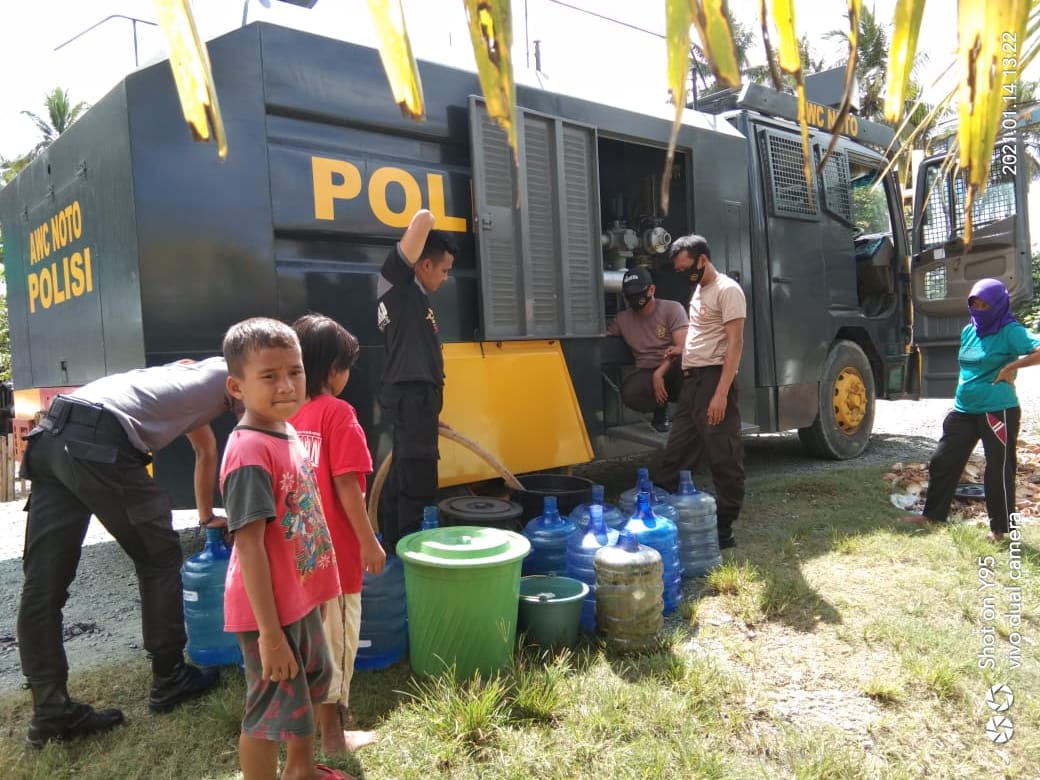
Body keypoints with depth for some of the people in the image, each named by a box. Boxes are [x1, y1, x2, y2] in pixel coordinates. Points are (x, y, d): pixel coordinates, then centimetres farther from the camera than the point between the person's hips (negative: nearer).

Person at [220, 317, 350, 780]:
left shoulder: (288, 434, 1)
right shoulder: (250, 452, -26)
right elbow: (249, 546, -26)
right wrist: (269, 632, -24)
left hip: (301, 598, 10)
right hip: (269, 610, -10)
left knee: (311, 685, 27)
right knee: (269, 709, 8)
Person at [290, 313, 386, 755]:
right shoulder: (336, 412, -16)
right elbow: (345, 485, -19)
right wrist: (369, 541, -11)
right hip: (332, 551, -7)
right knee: (335, 638, 7)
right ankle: (332, 734, 19)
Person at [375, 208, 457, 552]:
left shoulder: (412, 294, 23)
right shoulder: (397, 277, -3)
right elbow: (424, 218, -15)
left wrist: (429, 408, 23)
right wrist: (424, 222, 9)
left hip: (414, 396, 10)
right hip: (410, 395, -10)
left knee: (403, 476, 16)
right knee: (417, 481, -6)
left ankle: (394, 544, 26)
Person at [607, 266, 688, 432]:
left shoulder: (672, 308, -4)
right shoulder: (622, 319, 8)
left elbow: (682, 347, -13)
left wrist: (659, 373, -25)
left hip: (672, 370, -2)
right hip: (646, 373, 2)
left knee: (684, 364, -39)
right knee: (631, 394, -33)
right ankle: (660, 412, 2)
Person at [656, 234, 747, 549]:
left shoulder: (727, 290, -9)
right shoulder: (699, 290, 18)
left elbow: (734, 343, -16)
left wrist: (721, 393, -22)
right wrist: (683, 351, 33)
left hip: (713, 379, -9)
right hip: (692, 381, 9)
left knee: (724, 458, -1)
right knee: (676, 454, 11)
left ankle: (724, 530, 6)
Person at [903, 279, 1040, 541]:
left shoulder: (1010, 332, -10)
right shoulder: (969, 331, 12)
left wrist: (1010, 367, -20)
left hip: (997, 411, -7)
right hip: (964, 411, 8)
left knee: (999, 469, 2)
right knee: (943, 461, 9)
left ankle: (1000, 528, 14)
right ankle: (932, 514, 21)